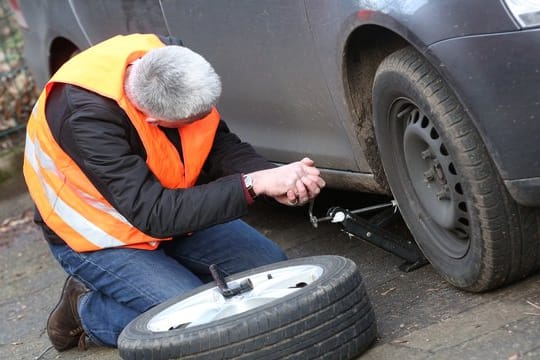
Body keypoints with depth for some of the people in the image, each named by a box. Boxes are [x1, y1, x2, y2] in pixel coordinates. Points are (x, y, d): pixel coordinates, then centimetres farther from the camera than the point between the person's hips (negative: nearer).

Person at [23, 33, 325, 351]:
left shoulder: (171, 62, -18)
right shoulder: (86, 113, -36)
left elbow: (222, 147, -7)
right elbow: (153, 214, -37)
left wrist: (277, 178, -27)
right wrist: (255, 184, -39)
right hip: (100, 237, -6)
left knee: (272, 268, -2)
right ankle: (87, 309, 2)